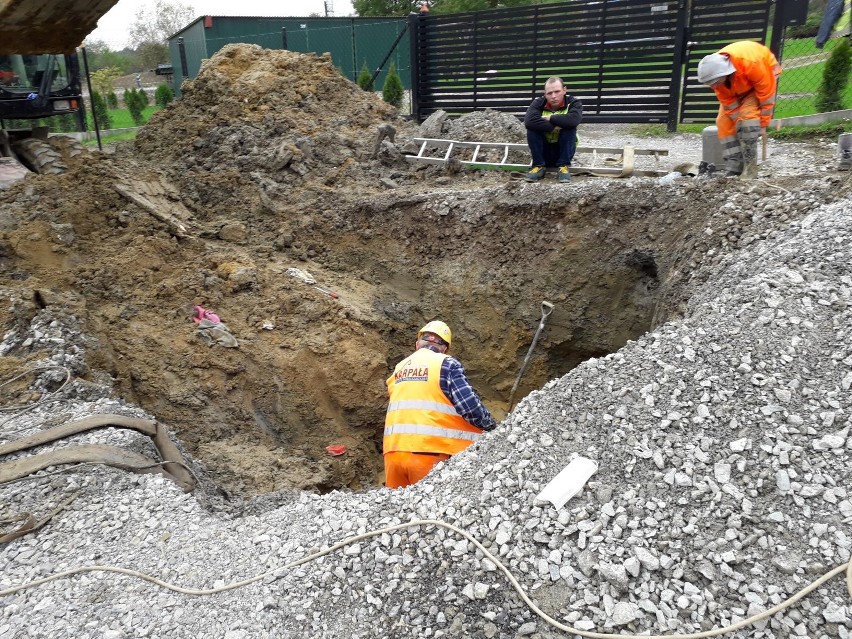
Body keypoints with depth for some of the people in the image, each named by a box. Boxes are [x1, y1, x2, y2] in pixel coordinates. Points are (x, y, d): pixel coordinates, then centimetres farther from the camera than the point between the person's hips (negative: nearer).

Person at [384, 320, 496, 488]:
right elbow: (470, 407, -7)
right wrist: (492, 426, 8)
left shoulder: (399, 368, 17)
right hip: (429, 453, -5)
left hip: (394, 451, 6)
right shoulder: (447, 364, 0)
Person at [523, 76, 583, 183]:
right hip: (543, 151, 1)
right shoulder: (538, 103, -9)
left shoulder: (573, 103, -11)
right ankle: (538, 166, -13)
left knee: (569, 128, -25)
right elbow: (529, 121, -31)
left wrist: (550, 118, -26)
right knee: (532, 128, -22)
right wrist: (554, 127, -30)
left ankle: (563, 166, -16)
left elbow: (574, 120, -36)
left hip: (563, 150, -1)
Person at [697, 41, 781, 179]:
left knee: (748, 114, -26)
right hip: (737, 87, 5)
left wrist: (763, 124, -22)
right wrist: (741, 125, -18)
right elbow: (728, 102, -16)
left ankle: (750, 169, -23)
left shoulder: (751, 63, -41)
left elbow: (766, 94, -29)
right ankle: (733, 168, -6)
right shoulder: (715, 71, -26)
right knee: (724, 122, -9)